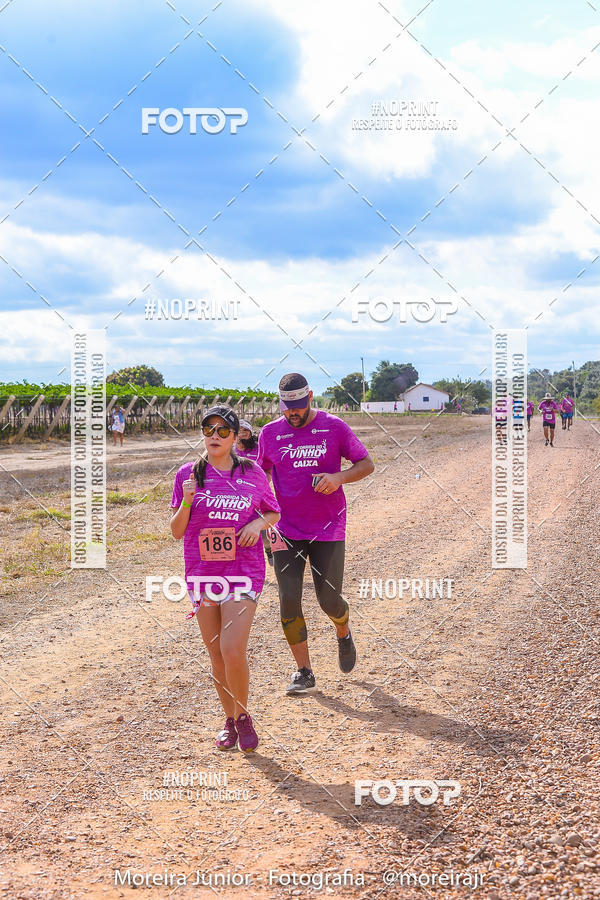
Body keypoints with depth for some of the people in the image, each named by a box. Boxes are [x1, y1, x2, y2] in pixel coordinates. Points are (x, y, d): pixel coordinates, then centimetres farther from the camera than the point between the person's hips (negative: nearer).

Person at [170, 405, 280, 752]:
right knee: (216, 654, 9)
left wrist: (258, 522, -6)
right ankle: (229, 720, 27)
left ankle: (243, 716, 10)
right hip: (202, 573, 2)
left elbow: (274, 512, 15)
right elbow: (176, 531, 3)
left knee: (233, 650, -14)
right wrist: (187, 502, -15)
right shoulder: (189, 474, 2)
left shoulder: (252, 473, 1)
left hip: (243, 571, -2)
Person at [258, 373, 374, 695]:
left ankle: (344, 634, 35)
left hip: (328, 529, -2)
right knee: (289, 600, -6)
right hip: (287, 531, 2)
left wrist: (339, 477, -16)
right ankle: (303, 672, 6)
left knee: (329, 600, -1)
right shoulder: (270, 433, 4)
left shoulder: (334, 427, -2)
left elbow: (366, 464, 4)